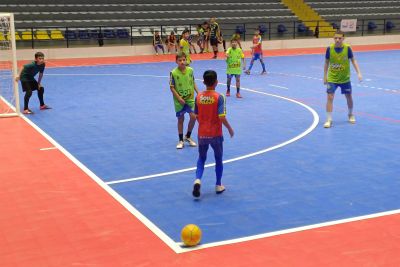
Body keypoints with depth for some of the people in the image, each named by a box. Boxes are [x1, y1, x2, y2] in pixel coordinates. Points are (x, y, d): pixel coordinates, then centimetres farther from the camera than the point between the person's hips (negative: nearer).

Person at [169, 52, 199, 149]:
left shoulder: (190, 70, -5)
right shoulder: (173, 73, -14)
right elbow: (172, 87, -10)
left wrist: (197, 92, 2)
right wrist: (179, 98, -16)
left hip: (190, 98, 3)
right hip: (179, 100, -2)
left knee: (193, 116, -5)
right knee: (180, 119, 7)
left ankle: (188, 137, 18)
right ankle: (181, 140, 19)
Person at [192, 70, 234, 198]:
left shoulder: (198, 97, -3)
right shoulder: (219, 97, -15)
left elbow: (197, 116, 5)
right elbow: (222, 117, -20)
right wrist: (230, 128, -5)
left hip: (202, 134, 3)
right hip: (215, 134, -3)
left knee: (201, 158, 18)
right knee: (218, 160, 16)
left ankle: (198, 180, -6)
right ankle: (218, 186, 25)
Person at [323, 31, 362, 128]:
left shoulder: (347, 48, -13)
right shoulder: (329, 48, -11)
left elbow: (353, 61, -4)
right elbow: (327, 63, 1)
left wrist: (358, 73, -13)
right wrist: (325, 76, 2)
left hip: (345, 78, 1)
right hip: (332, 78, -1)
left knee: (349, 97, 12)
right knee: (330, 97, -12)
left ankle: (351, 115, 38)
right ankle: (329, 120, -5)